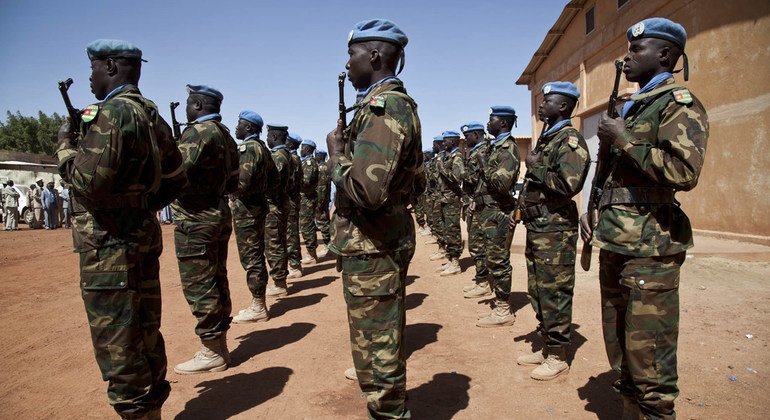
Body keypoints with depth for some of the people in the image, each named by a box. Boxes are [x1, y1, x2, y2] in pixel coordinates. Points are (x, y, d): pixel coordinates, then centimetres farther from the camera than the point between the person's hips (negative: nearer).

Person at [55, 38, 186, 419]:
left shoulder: (111, 113, -13)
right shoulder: (151, 115, 14)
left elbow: (89, 180, -21)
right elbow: (176, 178, 18)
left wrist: (65, 143, -5)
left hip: (110, 245, -9)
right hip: (144, 236, 9)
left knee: (118, 344, 0)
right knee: (146, 333, 17)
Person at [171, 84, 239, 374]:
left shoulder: (198, 132, -13)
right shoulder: (225, 135, 15)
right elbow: (232, 182, 18)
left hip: (195, 220, -9)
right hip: (220, 216, 9)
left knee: (199, 286, -3)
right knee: (216, 281, 13)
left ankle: (212, 354, 4)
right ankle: (218, 346, 22)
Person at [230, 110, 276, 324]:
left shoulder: (247, 148, -14)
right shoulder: (262, 147, 15)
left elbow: (241, 182, -23)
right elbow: (273, 177, 21)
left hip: (246, 210, -10)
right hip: (258, 206, 10)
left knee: (250, 257, -5)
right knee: (256, 256, 13)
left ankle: (258, 308, 1)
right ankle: (258, 303, 21)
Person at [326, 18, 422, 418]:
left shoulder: (384, 107, -19)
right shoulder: (396, 104, 14)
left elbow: (367, 190, -32)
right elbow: (415, 181, 21)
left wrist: (336, 153, -14)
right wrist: (348, 147, 13)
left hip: (371, 248, -11)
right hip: (382, 242, 11)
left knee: (378, 353, 2)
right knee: (382, 345, 23)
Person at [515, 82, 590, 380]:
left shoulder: (570, 140, -12)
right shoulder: (545, 139, 18)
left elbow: (568, 184, -26)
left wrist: (536, 167, -15)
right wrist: (521, 210, 14)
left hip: (556, 229, -10)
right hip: (536, 226, 10)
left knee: (554, 293, -2)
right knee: (538, 292, 15)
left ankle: (558, 358, 10)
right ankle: (546, 347, 28)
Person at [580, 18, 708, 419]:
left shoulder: (679, 104, -7)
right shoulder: (630, 107, 19)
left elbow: (684, 171, -22)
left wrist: (624, 138, -15)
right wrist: (591, 210, 12)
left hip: (649, 249, -9)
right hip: (614, 245, 9)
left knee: (648, 357, -3)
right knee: (619, 350, 17)